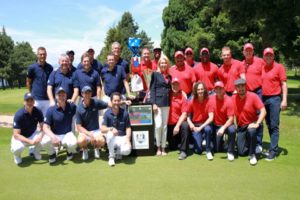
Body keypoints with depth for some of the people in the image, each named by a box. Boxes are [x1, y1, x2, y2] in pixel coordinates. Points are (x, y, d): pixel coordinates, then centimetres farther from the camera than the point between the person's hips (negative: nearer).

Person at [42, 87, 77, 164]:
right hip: (54, 135, 0)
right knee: (45, 142, -33)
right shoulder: (51, 110, -9)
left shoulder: (72, 107, -3)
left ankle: (69, 151, 8)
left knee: (73, 143, -34)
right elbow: (45, 127, -13)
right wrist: (53, 137, -30)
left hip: (67, 134, 0)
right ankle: (52, 154, 4)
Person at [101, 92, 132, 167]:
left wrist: (128, 139, -17)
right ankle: (111, 157, -12)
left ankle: (118, 151, 10)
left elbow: (128, 128, 0)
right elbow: (103, 129, -13)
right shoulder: (107, 113, -6)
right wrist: (111, 129, -34)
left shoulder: (125, 113, -5)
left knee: (127, 150, -31)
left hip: (122, 137, 0)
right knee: (110, 134, -36)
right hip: (112, 138, 1)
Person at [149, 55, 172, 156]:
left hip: (166, 103, 4)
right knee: (158, 125, -10)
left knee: (165, 126, 6)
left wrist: (170, 102, 6)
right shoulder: (155, 74, 2)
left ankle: (163, 148, 13)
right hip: (158, 102, -4)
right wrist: (153, 103, -11)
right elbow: (152, 89, -3)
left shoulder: (169, 76, 15)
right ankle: (158, 148, 5)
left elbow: (170, 89, 17)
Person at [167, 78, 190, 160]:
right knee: (172, 147, 4)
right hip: (169, 124, 2)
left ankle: (183, 151, -28)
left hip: (179, 122, -2)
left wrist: (177, 126, -25)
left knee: (185, 126, -38)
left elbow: (184, 114, -14)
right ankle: (178, 141, 40)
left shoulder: (183, 97, -8)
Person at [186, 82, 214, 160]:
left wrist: (201, 127, -24)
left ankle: (208, 151, -18)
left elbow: (211, 117, -17)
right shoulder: (192, 102, -6)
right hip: (195, 125, 0)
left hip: (205, 124, 0)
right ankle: (196, 142, 24)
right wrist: (190, 124, -18)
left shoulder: (208, 102, -10)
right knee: (198, 150, -14)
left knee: (208, 129, -39)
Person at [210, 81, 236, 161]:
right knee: (217, 149, -4)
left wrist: (223, 128, -34)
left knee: (232, 130, -38)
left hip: (227, 124, -2)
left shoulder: (229, 100, -18)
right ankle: (221, 140, 32)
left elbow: (231, 119, -20)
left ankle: (230, 152, -17)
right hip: (216, 126, 2)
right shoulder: (211, 99, -8)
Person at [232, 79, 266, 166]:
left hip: (252, 124, -3)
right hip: (241, 127, 3)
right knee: (241, 152, -4)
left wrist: (257, 124, -29)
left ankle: (252, 155, -18)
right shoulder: (233, 98, -5)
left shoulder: (253, 96, -14)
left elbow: (263, 111, -18)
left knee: (251, 130, -40)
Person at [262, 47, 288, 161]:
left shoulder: (279, 67, -4)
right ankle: (274, 145, 24)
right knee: (268, 125, 12)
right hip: (264, 98, 5)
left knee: (274, 125, -5)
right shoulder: (261, 68, 9)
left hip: (275, 99, -5)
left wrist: (284, 100, -14)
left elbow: (284, 84, -7)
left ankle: (273, 150, -2)